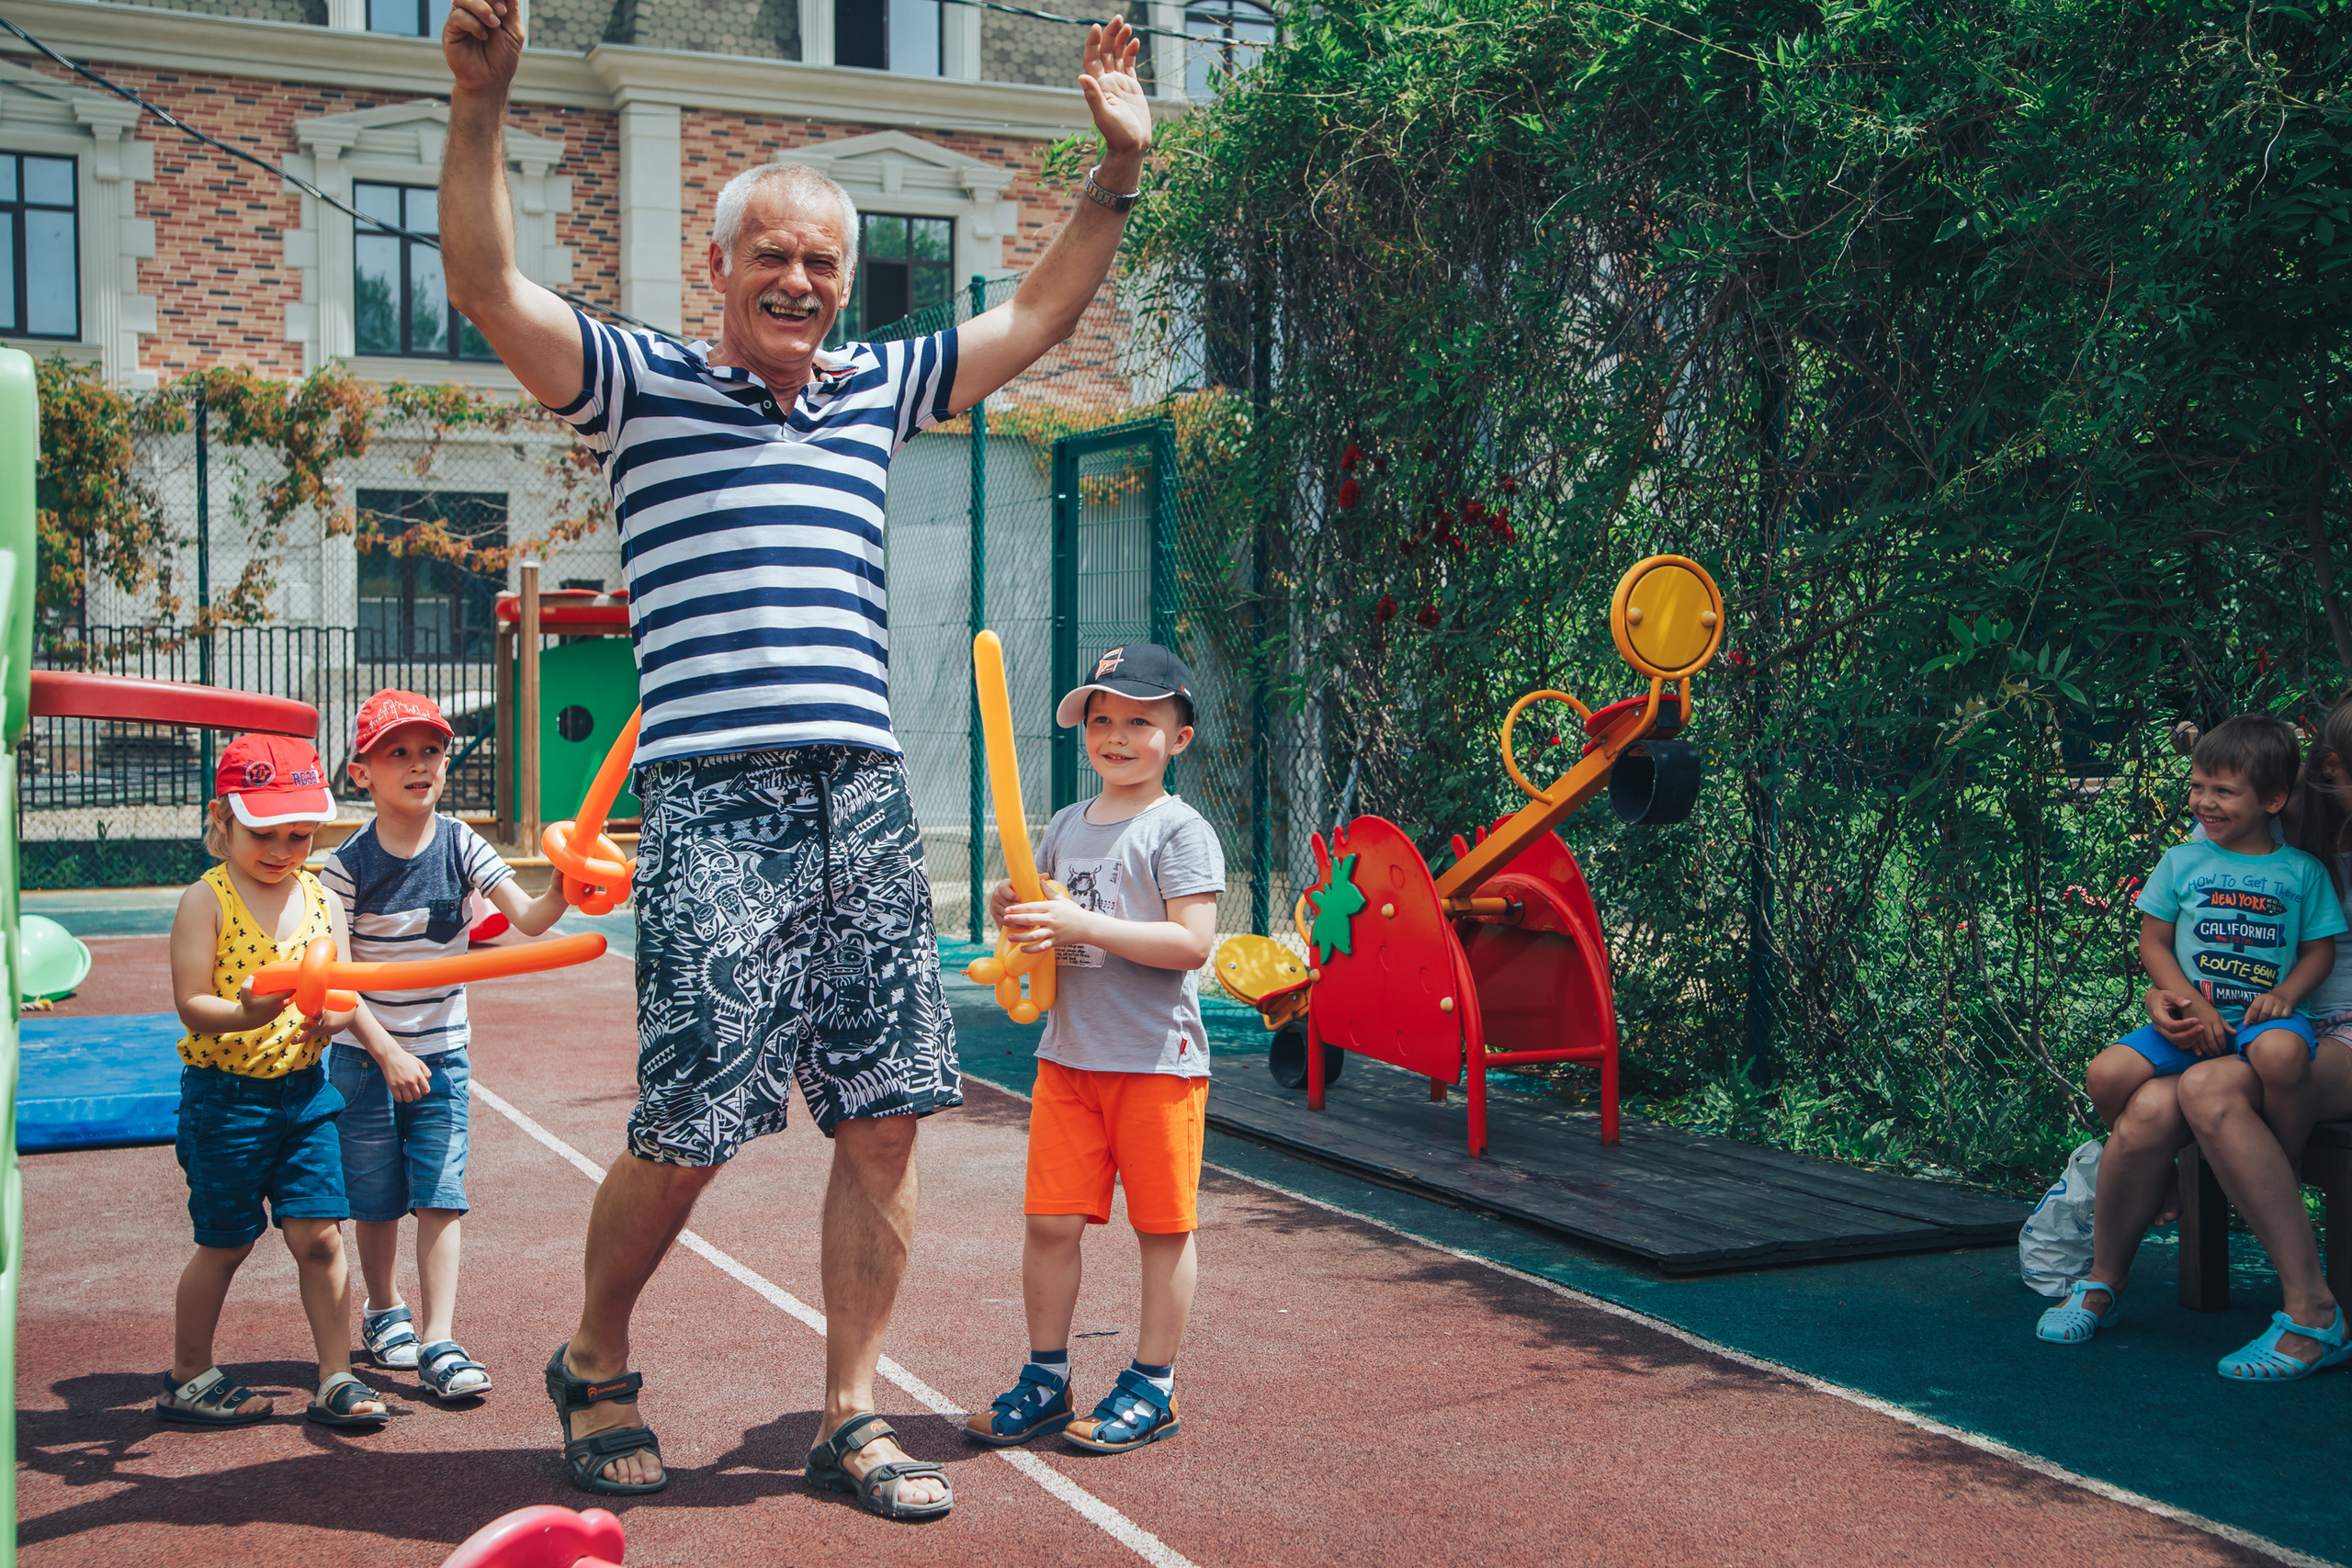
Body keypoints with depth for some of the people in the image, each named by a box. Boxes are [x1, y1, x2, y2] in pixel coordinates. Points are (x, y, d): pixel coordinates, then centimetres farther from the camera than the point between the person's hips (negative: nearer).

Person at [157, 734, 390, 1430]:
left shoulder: (320, 899, 5)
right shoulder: (205, 901, -9)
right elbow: (190, 1004, -15)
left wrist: (331, 1016, -19)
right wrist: (244, 1015, -34)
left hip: (304, 1090, 4)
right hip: (224, 1094, -4)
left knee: (320, 1237, 1)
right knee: (225, 1244, 7)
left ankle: (336, 1379, 12)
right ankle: (187, 1378, 25)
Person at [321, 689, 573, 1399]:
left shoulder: (461, 846, -6)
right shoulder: (349, 865, -11)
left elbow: (528, 919, -16)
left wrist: (560, 889, -37)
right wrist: (389, 1054, -19)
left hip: (443, 1054, 1)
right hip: (366, 1055, -1)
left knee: (439, 1196, -4)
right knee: (377, 1199, 12)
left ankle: (440, 1340, -2)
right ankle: (384, 1310, 36)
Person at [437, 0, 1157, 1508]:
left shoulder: (876, 390, 19)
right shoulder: (642, 384, 6)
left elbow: (1039, 316, 27)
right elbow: (487, 286, -7)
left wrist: (1119, 169, 21)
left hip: (867, 804, 5)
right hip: (715, 808, -5)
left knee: (885, 1120, 4)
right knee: (687, 1136, -3)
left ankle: (852, 1416, 17)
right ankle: (596, 1366, 25)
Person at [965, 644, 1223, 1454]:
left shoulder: (1180, 829, -8)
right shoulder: (1066, 826, 12)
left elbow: (1193, 941, -18)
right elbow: (1029, 908, 21)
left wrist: (1084, 924, -23)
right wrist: (1009, 903, -4)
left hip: (1156, 1059, -6)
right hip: (1068, 1053, 6)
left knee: (1162, 1224, 5)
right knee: (1050, 1220, 6)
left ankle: (1152, 1387, 17)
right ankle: (1046, 1380, 20)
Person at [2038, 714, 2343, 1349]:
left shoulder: (2302, 871, 9)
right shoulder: (2182, 862, 11)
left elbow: (2320, 949, 9)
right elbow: (2153, 941, 9)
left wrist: (2284, 995, -11)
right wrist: (2190, 1004, -6)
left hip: (2261, 1015, -2)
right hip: (2189, 1018, 2)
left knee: (2281, 1051, -42)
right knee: (2108, 1075, -29)